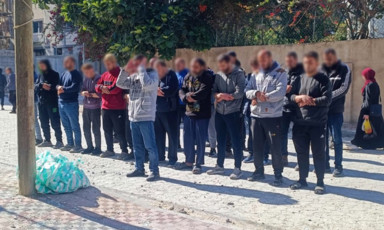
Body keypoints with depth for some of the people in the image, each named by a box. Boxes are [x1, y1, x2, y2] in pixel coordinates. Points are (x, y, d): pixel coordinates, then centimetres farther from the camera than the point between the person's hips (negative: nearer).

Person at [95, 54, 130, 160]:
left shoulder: (119, 74, -10)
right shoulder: (105, 75, 14)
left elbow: (116, 88, -21)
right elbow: (97, 86, 11)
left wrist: (106, 89, -6)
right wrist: (101, 87, -11)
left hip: (117, 108, -8)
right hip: (105, 107, 8)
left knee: (119, 130, -5)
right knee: (107, 130, 15)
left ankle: (124, 151, 2)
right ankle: (110, 150, 26)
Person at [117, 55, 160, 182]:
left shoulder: (152, 74, -6)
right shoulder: (133, 76, 14)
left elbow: (147, 84, -26)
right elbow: (120, 83, 12)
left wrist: (141, 69, -14)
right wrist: (126, 70, 0)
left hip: (146, 116, -8)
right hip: (133, 115, 8)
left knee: (150, 145, -5)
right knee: (137, 145, 15)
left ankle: (154, 171, 2)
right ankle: (139, 168, 26)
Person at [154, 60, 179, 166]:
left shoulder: (171, 76, -8)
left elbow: (171, 90, -21)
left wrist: (158, 91, -12)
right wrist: (156, 90, -12)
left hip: (169, 110, -7)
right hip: (157, 110, 7)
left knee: (172, 134, 1)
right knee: (158, 134, 12)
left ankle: (172, 158, 10)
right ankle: (160, 156, 24)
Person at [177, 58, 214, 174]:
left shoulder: (208, 77, -9)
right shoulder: (188, 77, 10)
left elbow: (203, 93, -21)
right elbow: (182, 90, 5)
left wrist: (191, 96, -11)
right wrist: (186, 98, -14)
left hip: (202, 113, -6)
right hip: (189, 112, 6)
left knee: (200, 140, 0)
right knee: (188, 138, 12)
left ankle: (198, 164, 12)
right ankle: (189, 161, 26)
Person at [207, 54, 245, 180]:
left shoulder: (239, 74, -7)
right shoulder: (218, 75, 9)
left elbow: (239, 93, -17)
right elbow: (214, 91, 7)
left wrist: (222, 96, -11)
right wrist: (218, 95, -16)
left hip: (233, 113, -6)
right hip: (220, 112, 6)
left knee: (236, 141, 1)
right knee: (221, 140, 14)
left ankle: (237, 168, 10)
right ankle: (219, 166, 25)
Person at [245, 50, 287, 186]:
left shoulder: (280, 73, -4)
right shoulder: (257, 74, 15)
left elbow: (280, 92, -17)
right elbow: (248, 91, 8)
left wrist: (262, 97, -14)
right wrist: (256, 93, -14)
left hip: (273, 116, -6)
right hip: (256, 115, 6)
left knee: (275, 147, -1)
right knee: (257, 146, 12)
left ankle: (278, 174, 10)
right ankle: (259, 171, 26)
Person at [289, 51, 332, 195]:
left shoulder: (323, 80, -1)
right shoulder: (299, 79, 15)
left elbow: (327, 99, -11)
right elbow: (291, 96, 8)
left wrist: (309, 101, -10)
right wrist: (300, 97, -13)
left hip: (318, 123, -5)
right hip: (300, 123, 5)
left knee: (318, 153, 1)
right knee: (301, 152, 11)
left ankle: (320, 182, 11)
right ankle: (302, 179, 23)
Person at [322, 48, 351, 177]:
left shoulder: (344, 70, 0)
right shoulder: (322, 70, 10)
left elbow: (344, 89, -9)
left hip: (335, 110, -4)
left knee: (336, 139, -1)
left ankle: (338, 166, 8)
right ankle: (325, 164, 17)